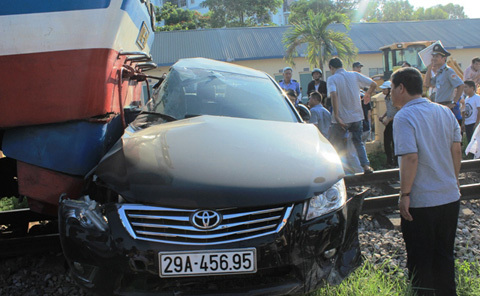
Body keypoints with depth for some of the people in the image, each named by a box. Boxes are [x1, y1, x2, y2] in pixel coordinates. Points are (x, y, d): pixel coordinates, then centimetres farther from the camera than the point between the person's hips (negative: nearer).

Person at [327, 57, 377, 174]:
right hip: (357, 116, 4)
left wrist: (336, 116, -24)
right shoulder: (355, 75, 4)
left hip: (341, 118, -4)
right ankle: (366, 165, 8)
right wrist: (368, 94, 26)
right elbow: (373, 84, 5)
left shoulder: (331, 79, -7)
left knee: (335, 144, 10)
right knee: (358, 142, 19)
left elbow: (334, 95, -25)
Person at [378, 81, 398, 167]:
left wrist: (389, 119, -19)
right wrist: (383, 117, 8)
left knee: (394, 143, -3)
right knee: (386, 142, 8)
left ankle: (395, 162, 9)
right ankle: (389, 161, 19)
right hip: (389, 123, 8)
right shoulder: (386, 98, 9)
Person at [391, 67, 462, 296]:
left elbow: (410, 158, -24)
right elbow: (457, 151, 7)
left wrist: (404, 195, -17)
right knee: (445, 256, 20)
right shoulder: (445, 112, 5)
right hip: (450, 197, 7)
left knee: (420, 261, 9)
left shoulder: (404, 116, -16)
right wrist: (453, 181, 18)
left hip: (420, 202, -7)